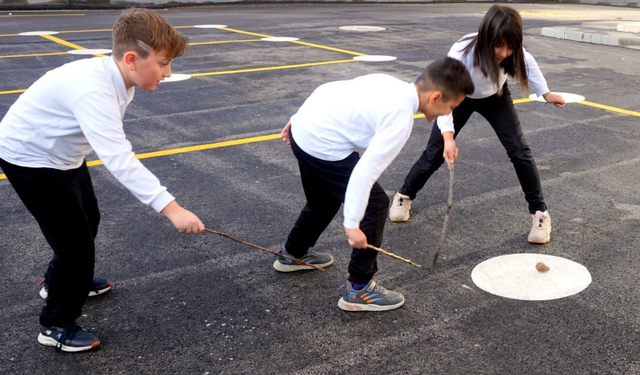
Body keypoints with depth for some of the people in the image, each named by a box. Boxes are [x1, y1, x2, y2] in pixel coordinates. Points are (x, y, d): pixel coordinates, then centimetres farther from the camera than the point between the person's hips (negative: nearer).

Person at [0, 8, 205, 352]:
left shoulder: (116, 78, -9)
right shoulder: (92, 90, -38)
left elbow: (112, 147, 2)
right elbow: (119, 159, -46)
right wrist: (171, 208, -49)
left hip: (62, 154, 10)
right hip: (30, 158, -10)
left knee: (88, 220, 25)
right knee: (77, 243, -6)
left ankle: (60, 281, 51)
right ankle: (56, 325, 16)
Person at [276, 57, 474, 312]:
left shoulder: (389, 83, 4)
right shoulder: (400, 118, -20)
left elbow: (330, 88, 13)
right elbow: (366, 171, -26)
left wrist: (301, 119, 23)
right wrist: (352, 224, -21)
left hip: (304, 126, 9)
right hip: (321, 146, -9)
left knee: (324, 200, 29)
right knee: (375, 203, -3)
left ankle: (293, 253, 53)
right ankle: (358, 289, 5)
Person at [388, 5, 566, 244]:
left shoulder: (513, 52, -30)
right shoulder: (462, 53, -42)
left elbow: (528, 63, -5)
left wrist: (545, 93, -4)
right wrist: (448, 136, -60)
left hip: (495, 97, 2)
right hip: (460, 97, -2)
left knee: (518, 149, -10)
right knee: (435, 152, -1)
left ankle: (539, 211, 3)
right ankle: (404, 196, 24)